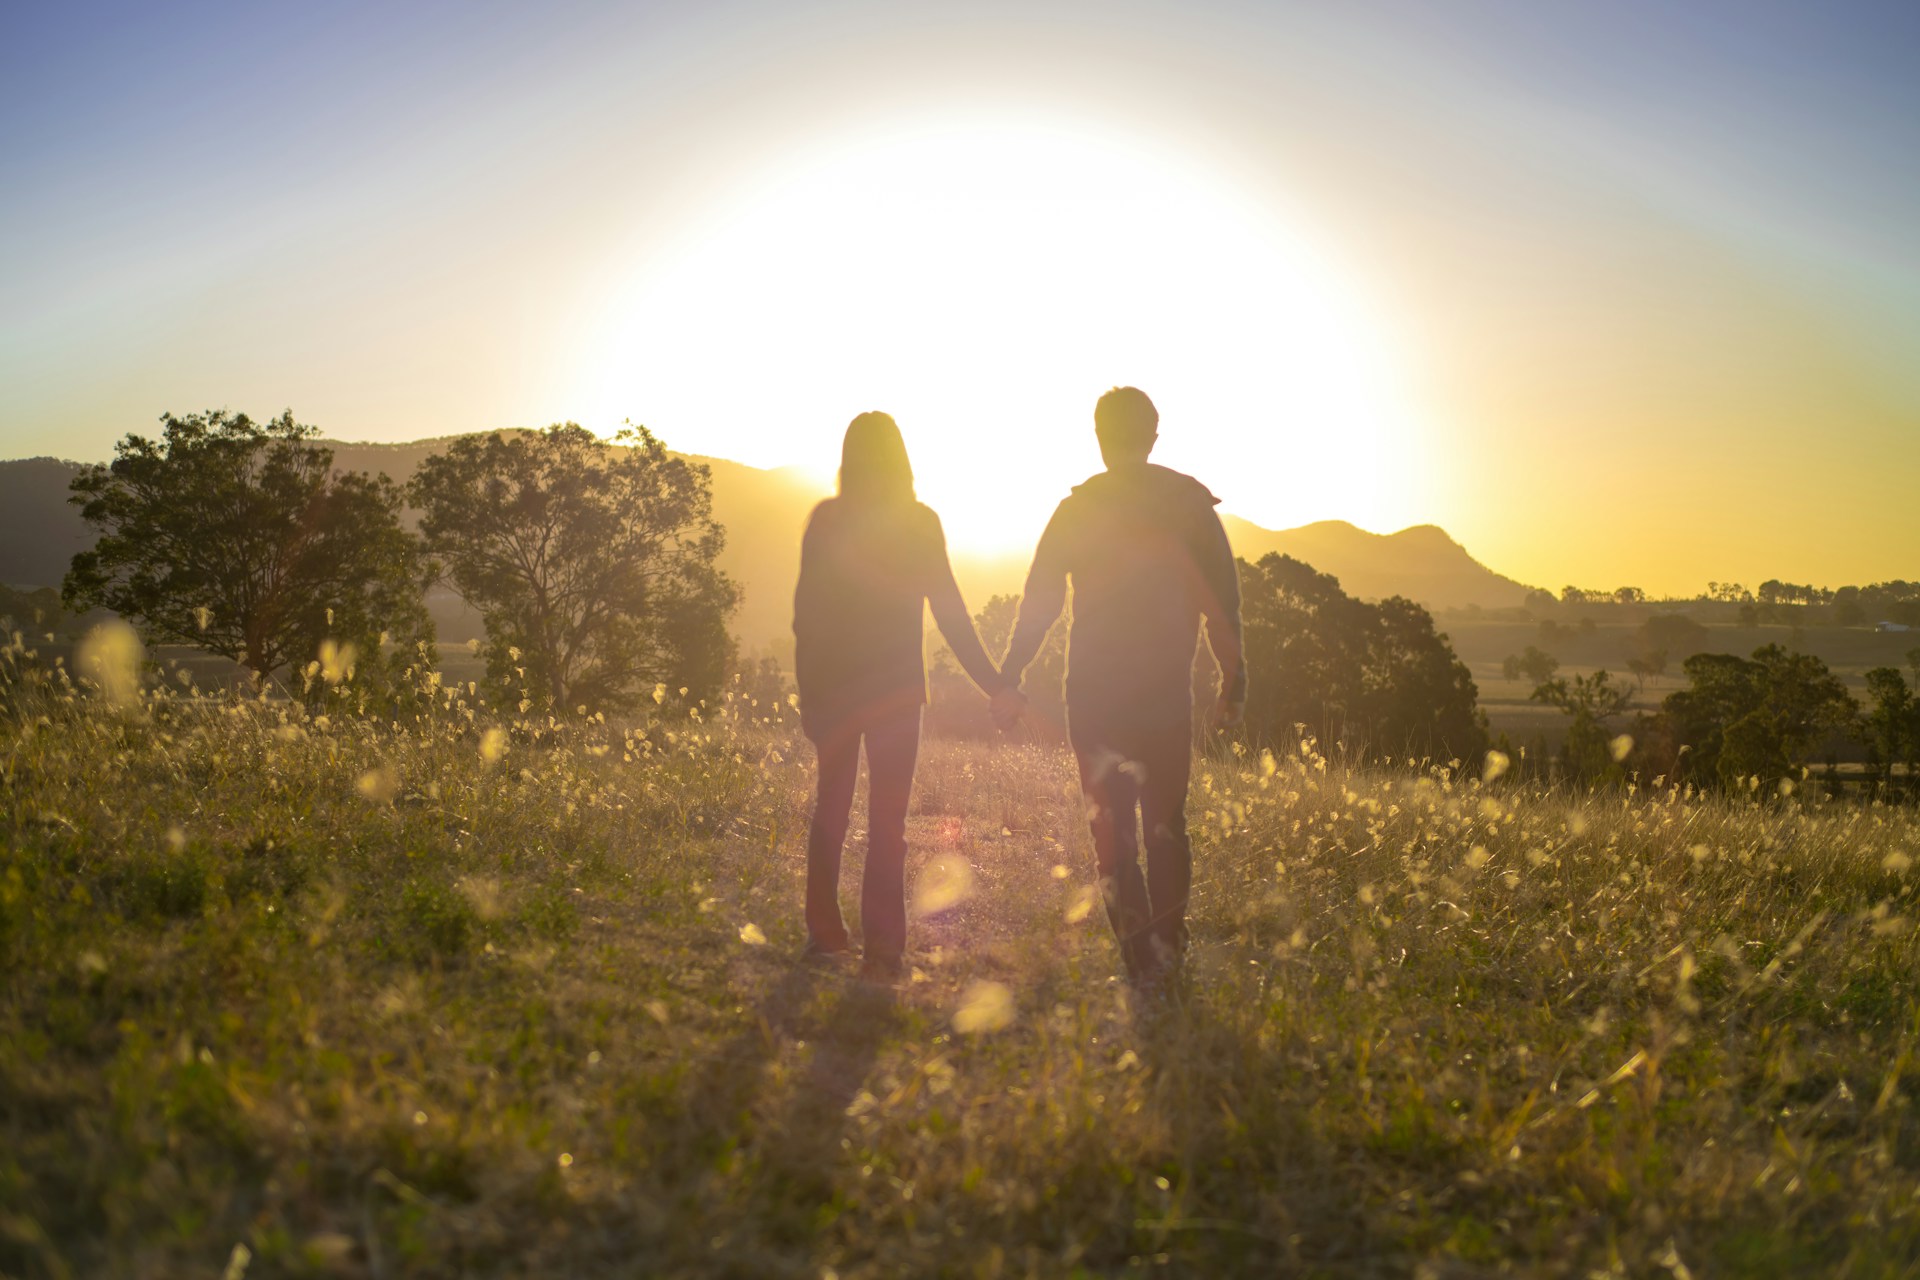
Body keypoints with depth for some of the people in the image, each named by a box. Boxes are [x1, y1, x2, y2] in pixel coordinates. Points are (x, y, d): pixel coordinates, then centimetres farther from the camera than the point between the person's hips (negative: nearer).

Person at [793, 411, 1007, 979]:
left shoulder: (826, 520, -1)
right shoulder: (921, 523, -4)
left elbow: (806, 610, -1)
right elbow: (950, 613, -5)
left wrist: (808, 688, 5)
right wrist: (993, 682, 0)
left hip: (834, 683, 2)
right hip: (896, 687, -2)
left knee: (831, 807, 15)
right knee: (887, 819, 1)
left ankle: (824, 932, 19)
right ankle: (882, 947, -3)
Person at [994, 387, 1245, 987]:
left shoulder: (1077, 507, 1)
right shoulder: (1190, 499, 2)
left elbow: (1039, 600, 0)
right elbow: (1223, 597, 0)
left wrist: (1009, 679, 5)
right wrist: (1233, 677, 6)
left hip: (1095, 692, -1)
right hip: (1168, 689, 1)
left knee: (1112, 823, 4)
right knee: (1166, 821, 15)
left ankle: (1142, 957, -2)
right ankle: (1168, 948, 15)